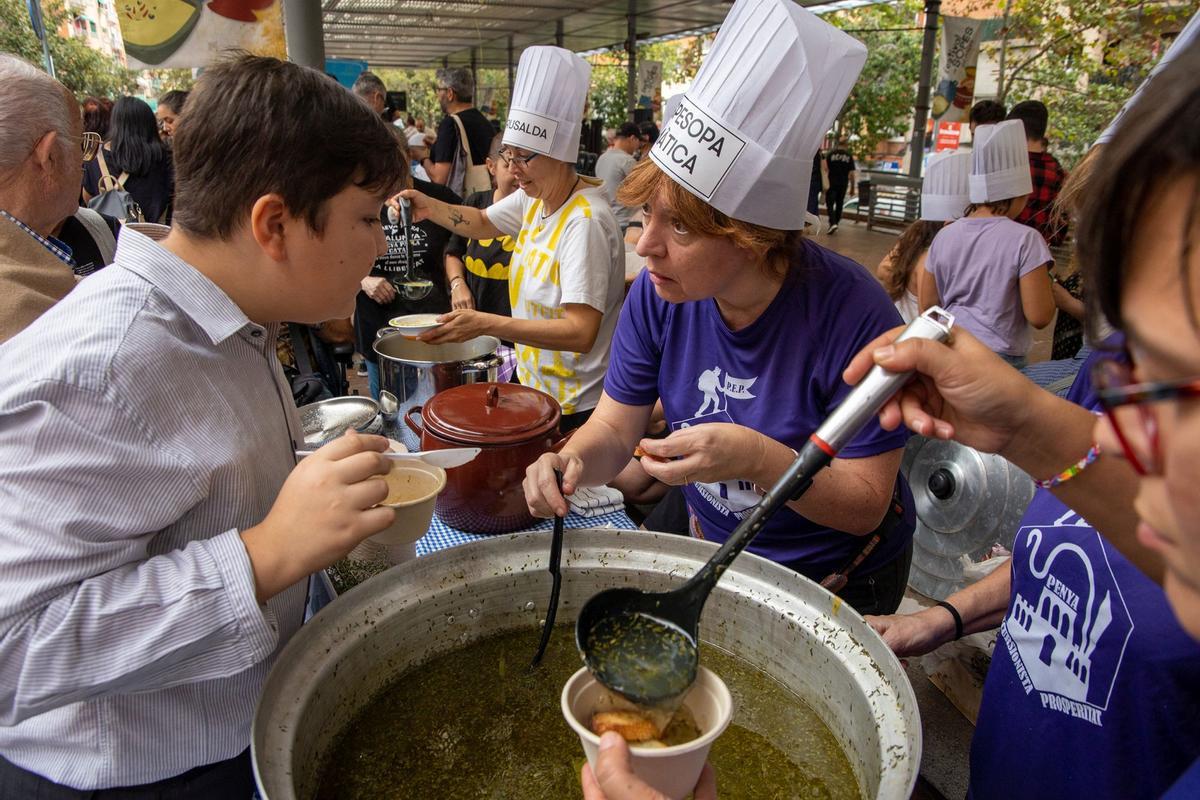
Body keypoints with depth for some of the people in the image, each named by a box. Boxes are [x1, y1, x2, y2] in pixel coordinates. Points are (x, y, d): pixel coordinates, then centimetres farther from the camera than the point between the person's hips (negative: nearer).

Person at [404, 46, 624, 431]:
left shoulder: (585, 223, -26)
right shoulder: (536, 197, 1)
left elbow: (581, 332, -32)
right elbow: (483, 223, 19)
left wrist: (487, 324, -37)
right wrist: (430, 207, -1)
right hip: (535, 385, 8)